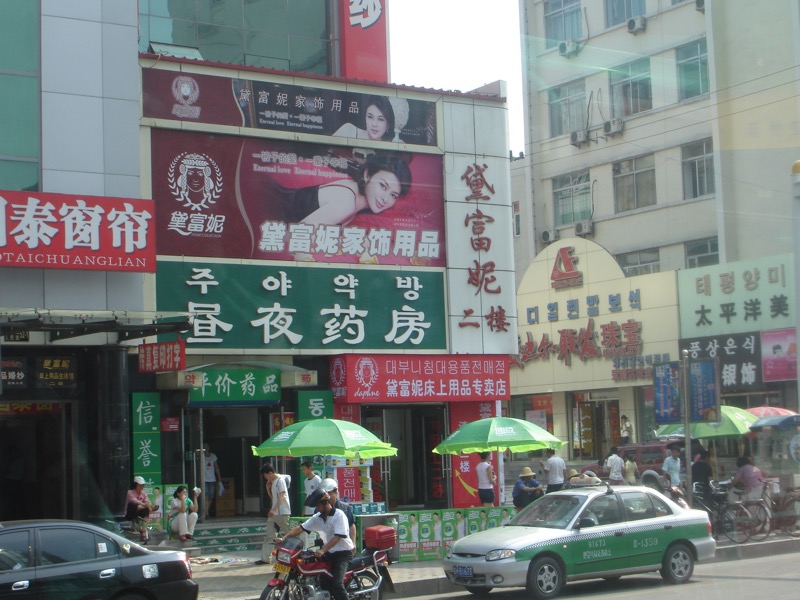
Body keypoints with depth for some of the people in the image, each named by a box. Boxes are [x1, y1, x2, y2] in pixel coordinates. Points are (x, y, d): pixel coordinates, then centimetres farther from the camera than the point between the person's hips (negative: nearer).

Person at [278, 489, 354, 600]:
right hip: (329, 553, 8)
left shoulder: (339, 515, -16)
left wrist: (323, 550, -36)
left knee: (336, 583, -23)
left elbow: (337, 537, -25)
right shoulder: (317, 517, 5)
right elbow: (300, 528, 1)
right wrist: (284, 538, -12)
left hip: (343, 553, -8)